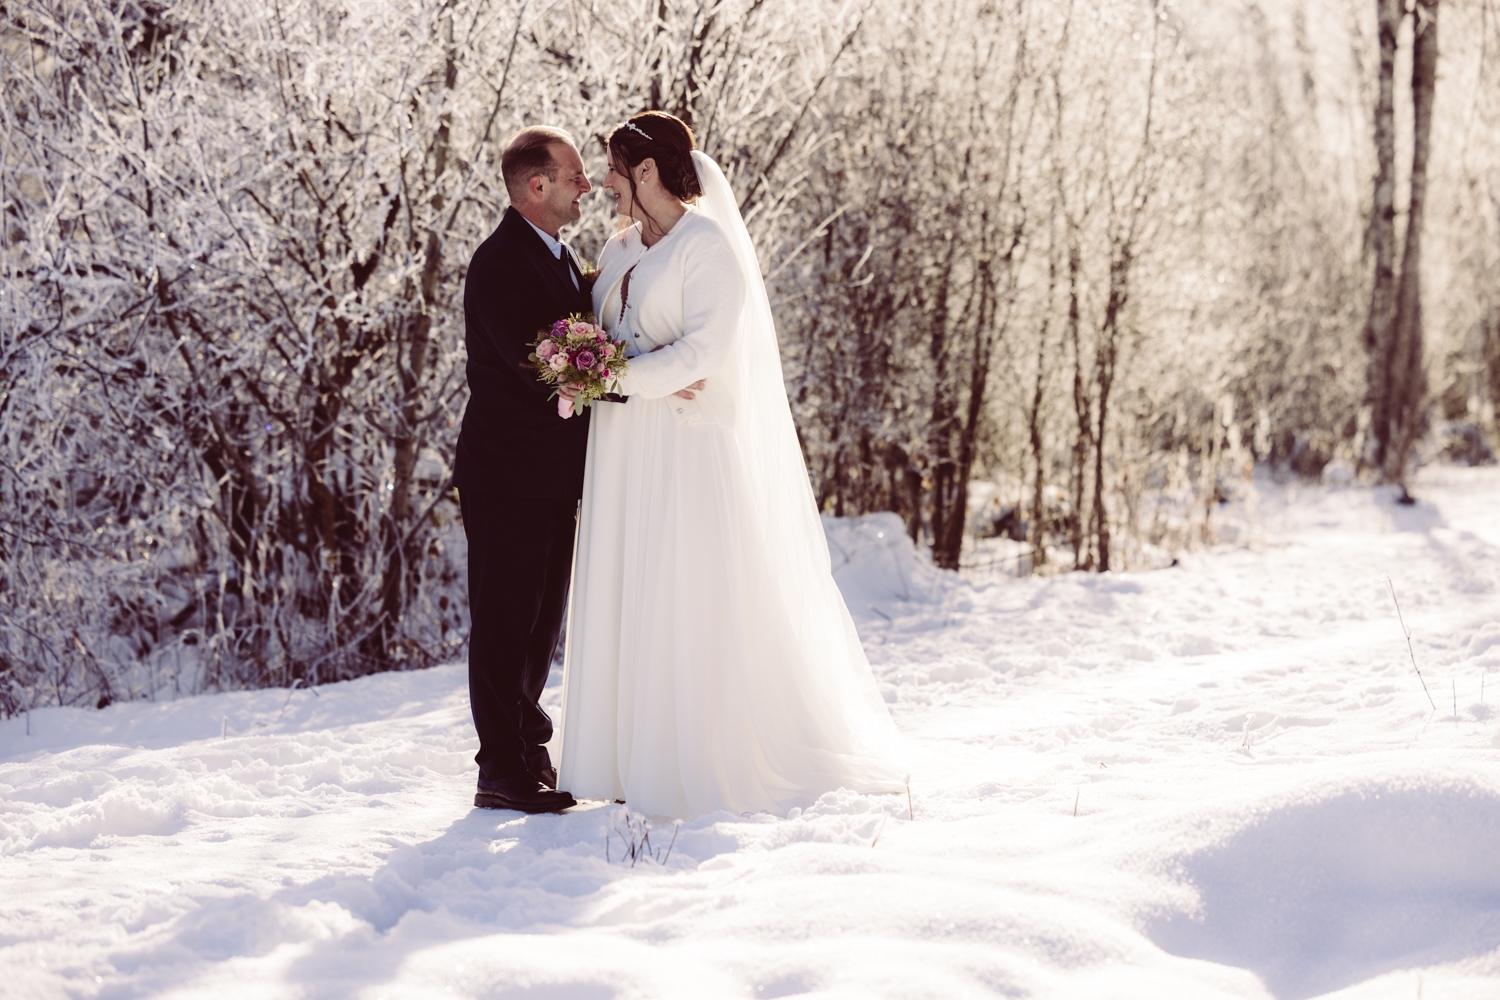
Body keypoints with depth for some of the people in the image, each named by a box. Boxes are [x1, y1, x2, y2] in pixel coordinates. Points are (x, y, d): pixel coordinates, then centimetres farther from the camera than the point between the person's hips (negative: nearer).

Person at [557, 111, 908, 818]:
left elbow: (705, 348, -17)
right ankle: (639, 754, 12)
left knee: (697, 600, -5)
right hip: (627, 452, 7)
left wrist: (618, 377, -20)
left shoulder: (708, 244, -8)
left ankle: (715, 765, 3)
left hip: (693, 447, -7)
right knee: (629, 602, 6)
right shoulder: (619, 251, 16)